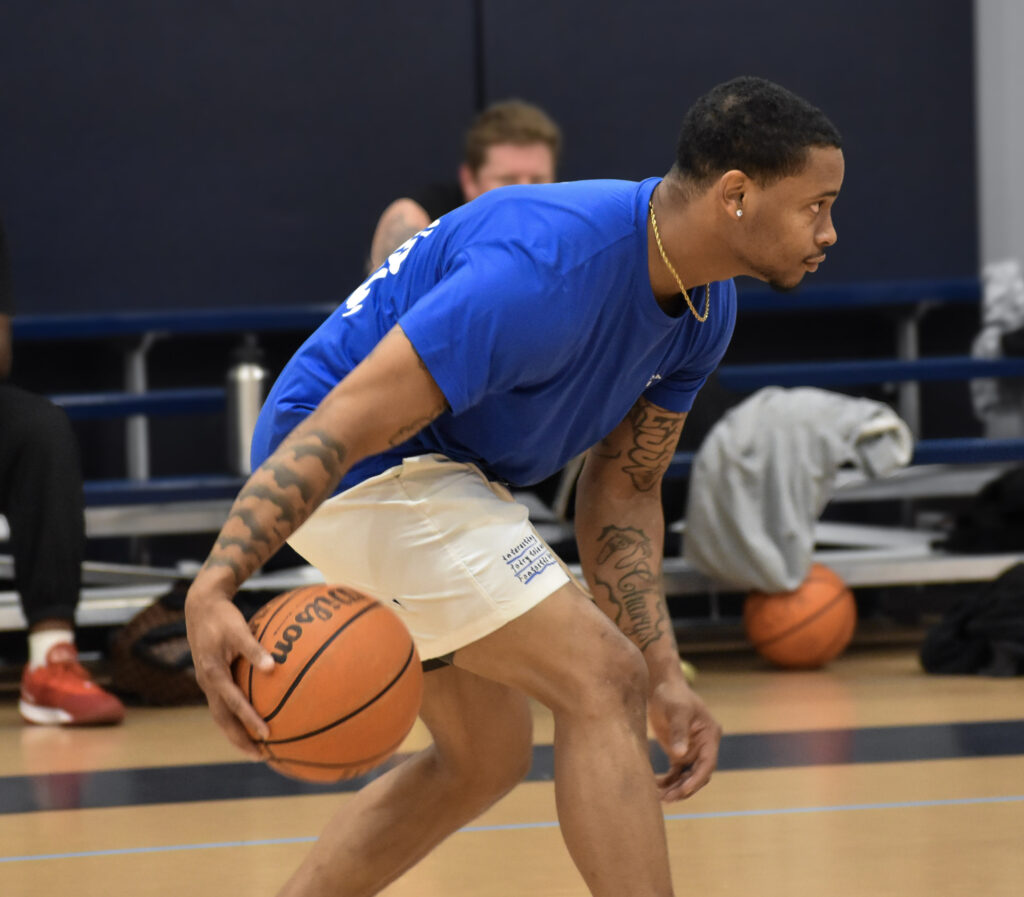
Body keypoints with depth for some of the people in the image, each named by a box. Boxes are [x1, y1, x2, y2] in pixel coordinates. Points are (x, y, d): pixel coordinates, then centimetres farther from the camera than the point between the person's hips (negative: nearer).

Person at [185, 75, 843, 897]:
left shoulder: (704, 311, -1)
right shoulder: (549, 270, -30)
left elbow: (623, 491, 8)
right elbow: (343, 425, -33)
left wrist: (664, 675, -2)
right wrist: (214, 590, -40)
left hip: (443, 470, 10)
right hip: (366, 470, -10)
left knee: (485, 759, 18)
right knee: (601, 683, -17)